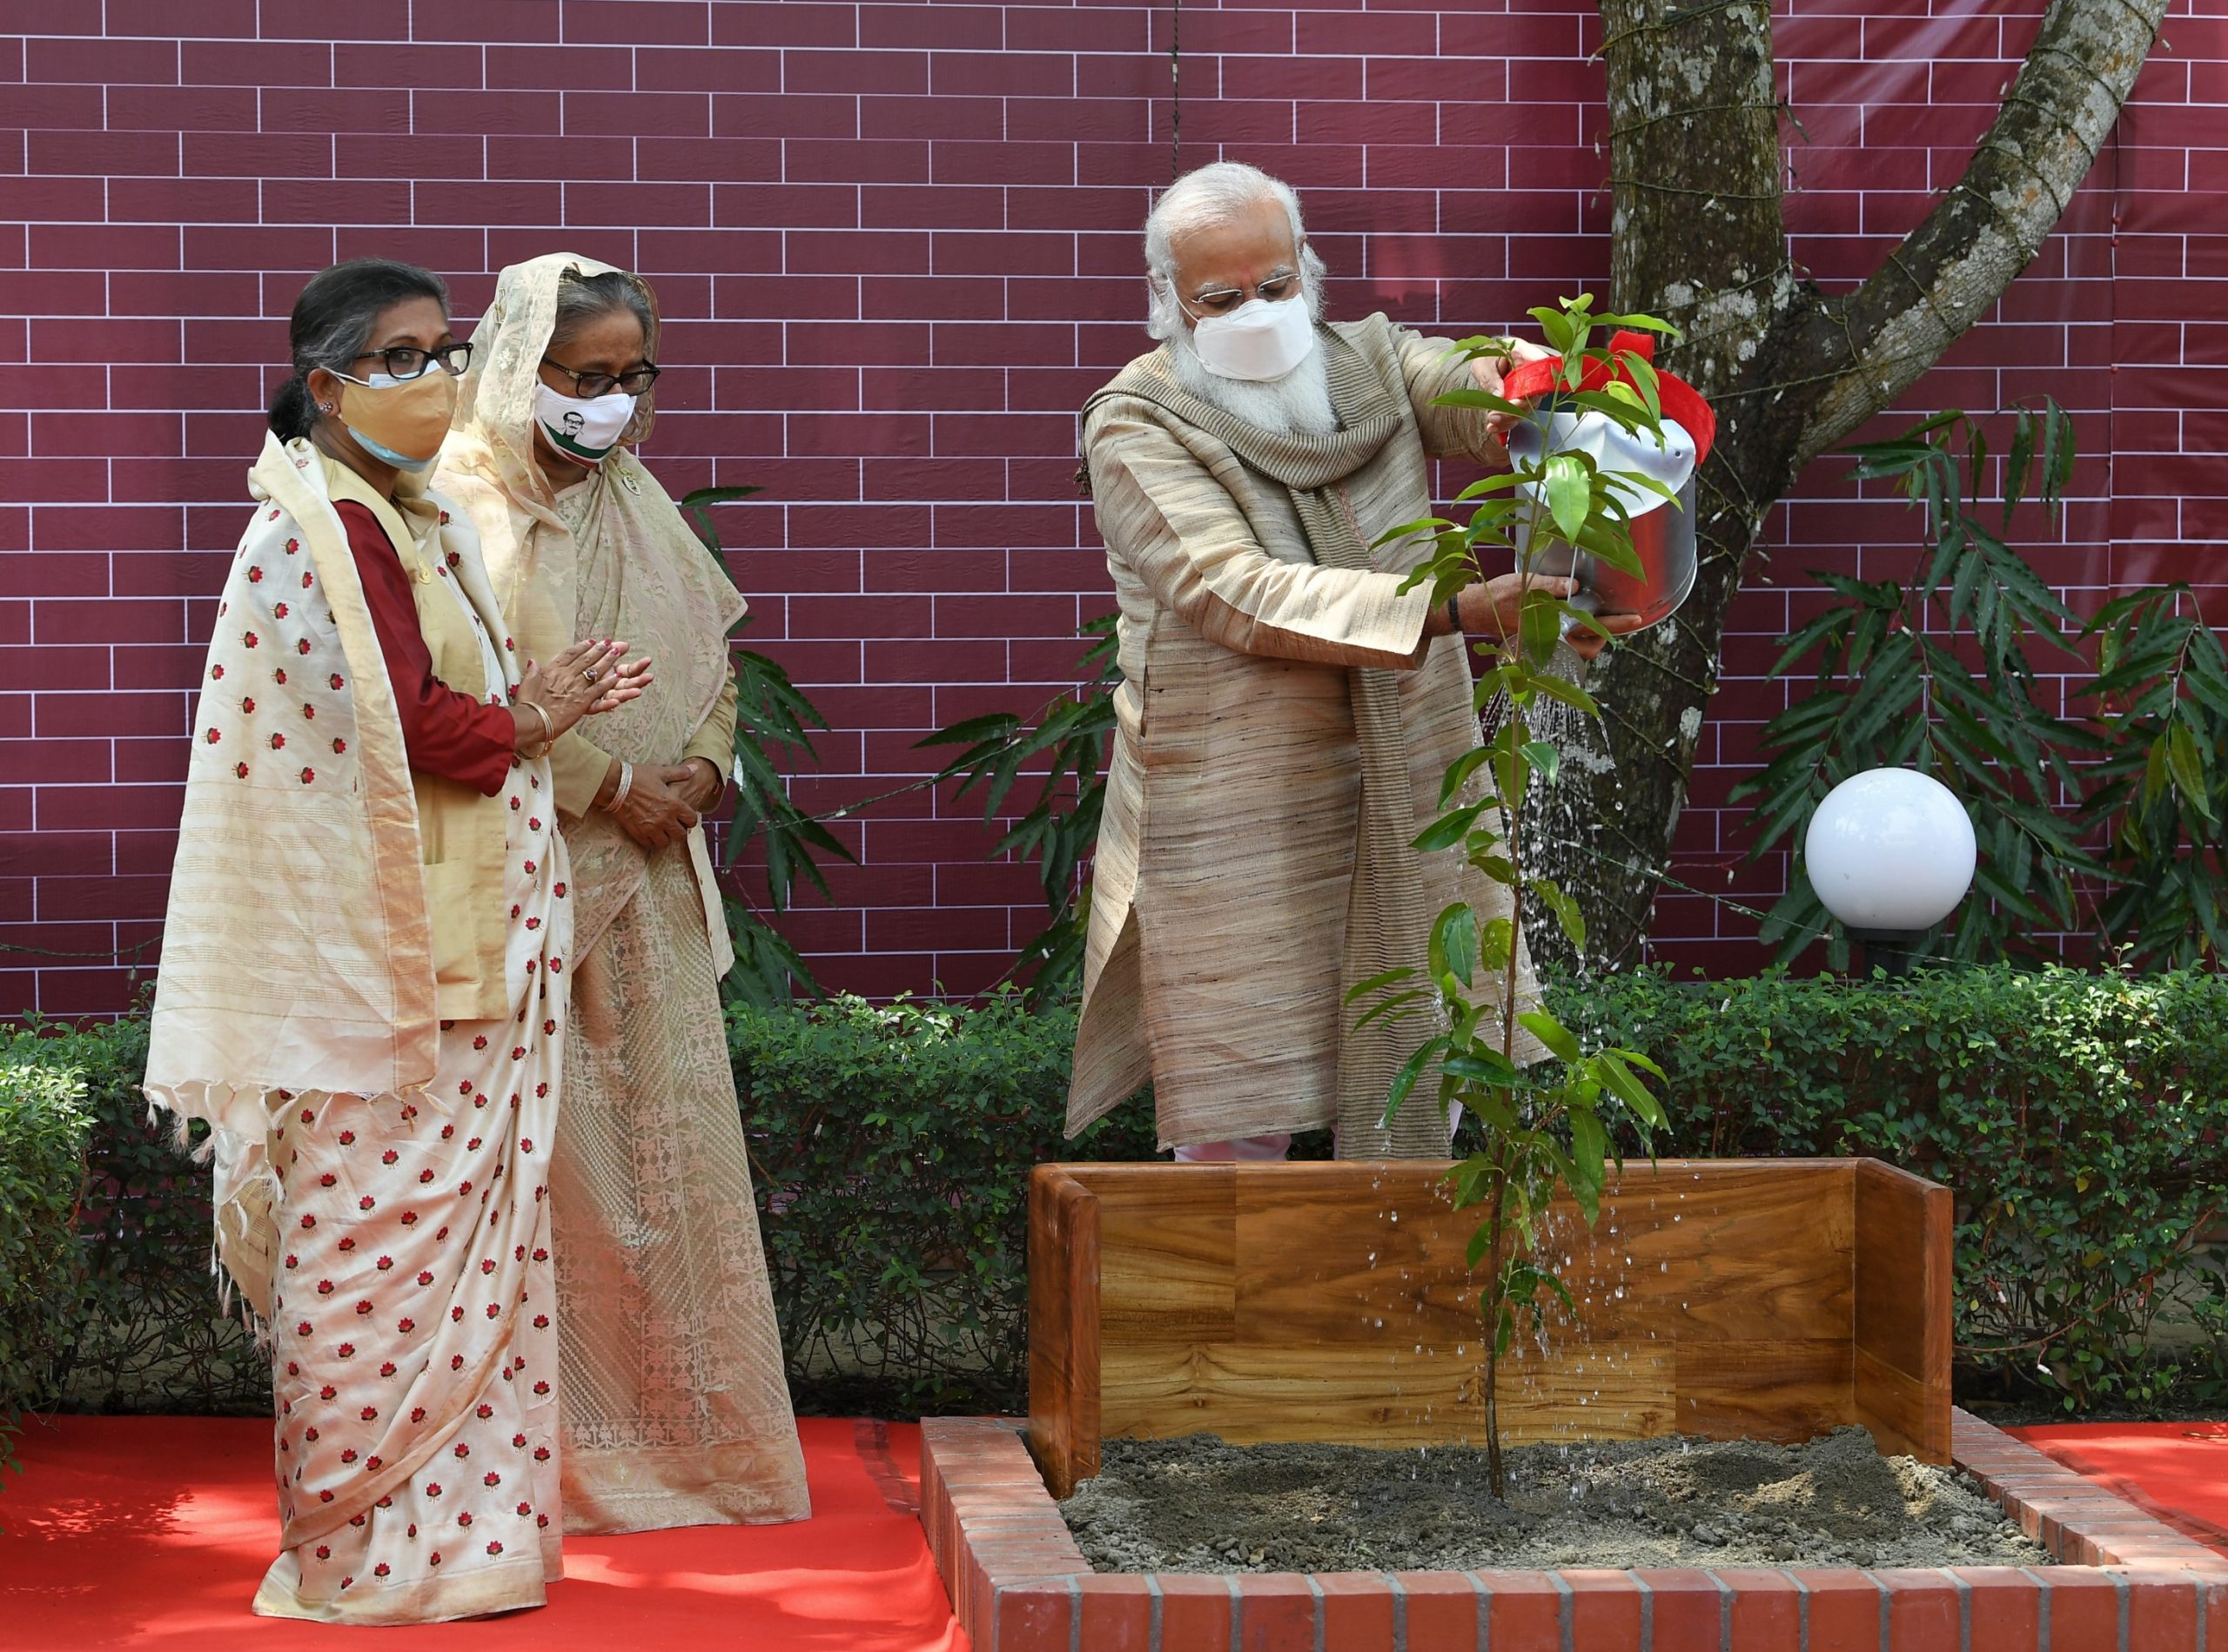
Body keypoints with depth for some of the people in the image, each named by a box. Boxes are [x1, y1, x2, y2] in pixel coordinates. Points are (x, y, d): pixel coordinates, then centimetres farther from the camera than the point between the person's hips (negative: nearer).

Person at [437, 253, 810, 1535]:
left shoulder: (633, 499, 12)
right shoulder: (465, 504, -9)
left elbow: (712, 657, 19)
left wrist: (702, 765, 0)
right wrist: (607, 782, -14)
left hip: (653, 872, 7)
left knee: (676, 1133, 7)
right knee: (553, 1153, -3)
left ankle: (689, 1424, 15)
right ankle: (566, 1430, 5)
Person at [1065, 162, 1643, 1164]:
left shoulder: (1375, 362, 9)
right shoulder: (1135, 427, -7)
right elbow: (1241, 595, -20)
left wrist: (1516, 379, -38)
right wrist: (1470, 607, -30)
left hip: (1407, 812, 4)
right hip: (1233, 828, -4)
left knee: (1414, 1109, 8)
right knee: (1239, 1128, -1)